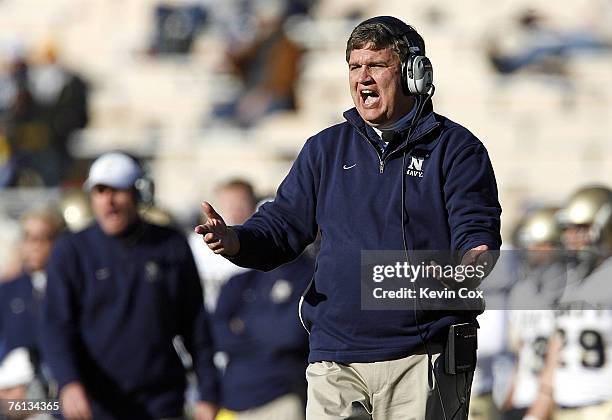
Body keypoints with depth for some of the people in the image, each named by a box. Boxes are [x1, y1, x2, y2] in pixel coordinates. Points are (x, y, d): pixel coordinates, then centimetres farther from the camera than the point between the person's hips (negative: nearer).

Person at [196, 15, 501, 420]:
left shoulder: (455, 148, 4)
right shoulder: (325, 149, 15)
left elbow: (477, 231, -5)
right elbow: (283, 226, 14)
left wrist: (471, 265, -29)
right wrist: (234, 241, -8)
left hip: (424, 359, -3)